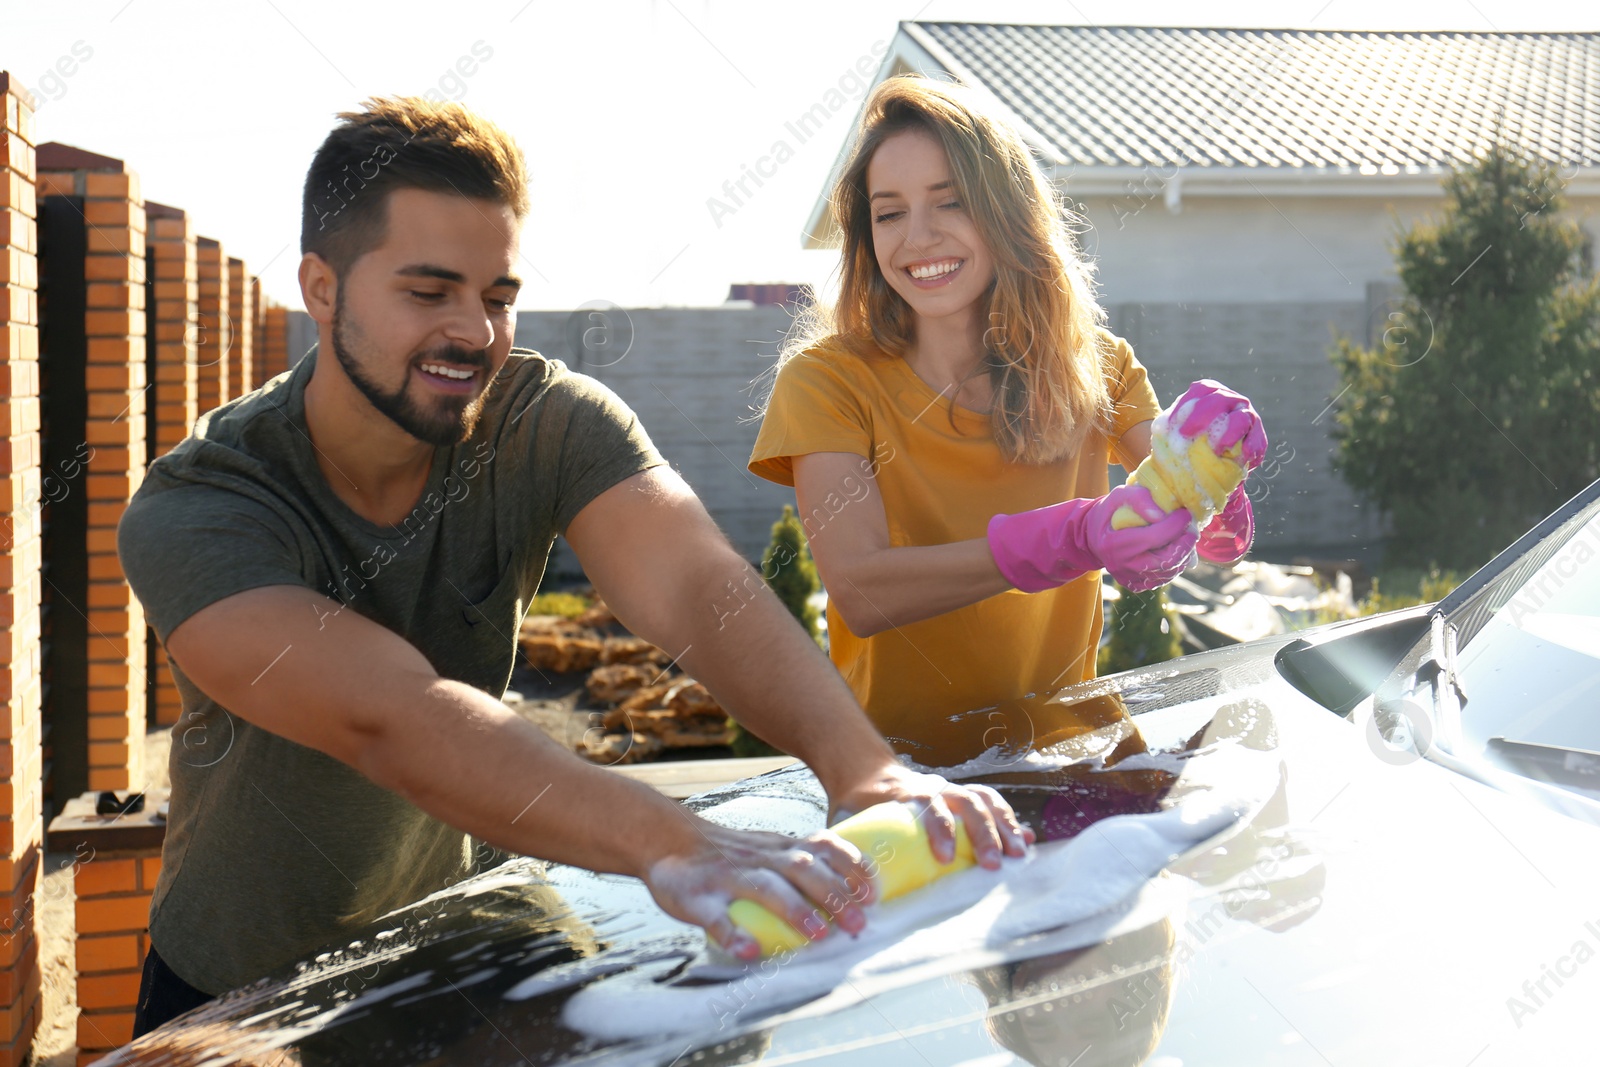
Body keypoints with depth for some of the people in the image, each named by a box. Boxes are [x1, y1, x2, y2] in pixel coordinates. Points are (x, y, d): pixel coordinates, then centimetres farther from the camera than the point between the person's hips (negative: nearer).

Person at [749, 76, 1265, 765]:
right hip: (895, 764, -2)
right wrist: (1068, 540, -29)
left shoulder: (1093, 367, 7)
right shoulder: (826, 381, -4)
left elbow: (1221, 538, 0)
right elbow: (858, 593, -18)